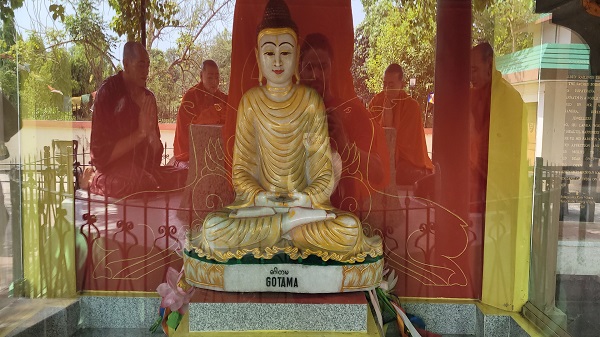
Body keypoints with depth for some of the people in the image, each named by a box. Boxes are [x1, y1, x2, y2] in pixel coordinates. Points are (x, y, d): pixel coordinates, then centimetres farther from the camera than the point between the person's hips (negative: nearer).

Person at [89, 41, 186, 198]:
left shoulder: (148, 97, 10)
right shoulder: (108, 92, -7)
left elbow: (156, 153, 8)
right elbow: (102, 154, -12)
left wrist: (151, 131, -11)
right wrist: (140, 133, -14)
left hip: (145, 169, 6)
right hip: (111, 172, -6)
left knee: (185, 176, -16)